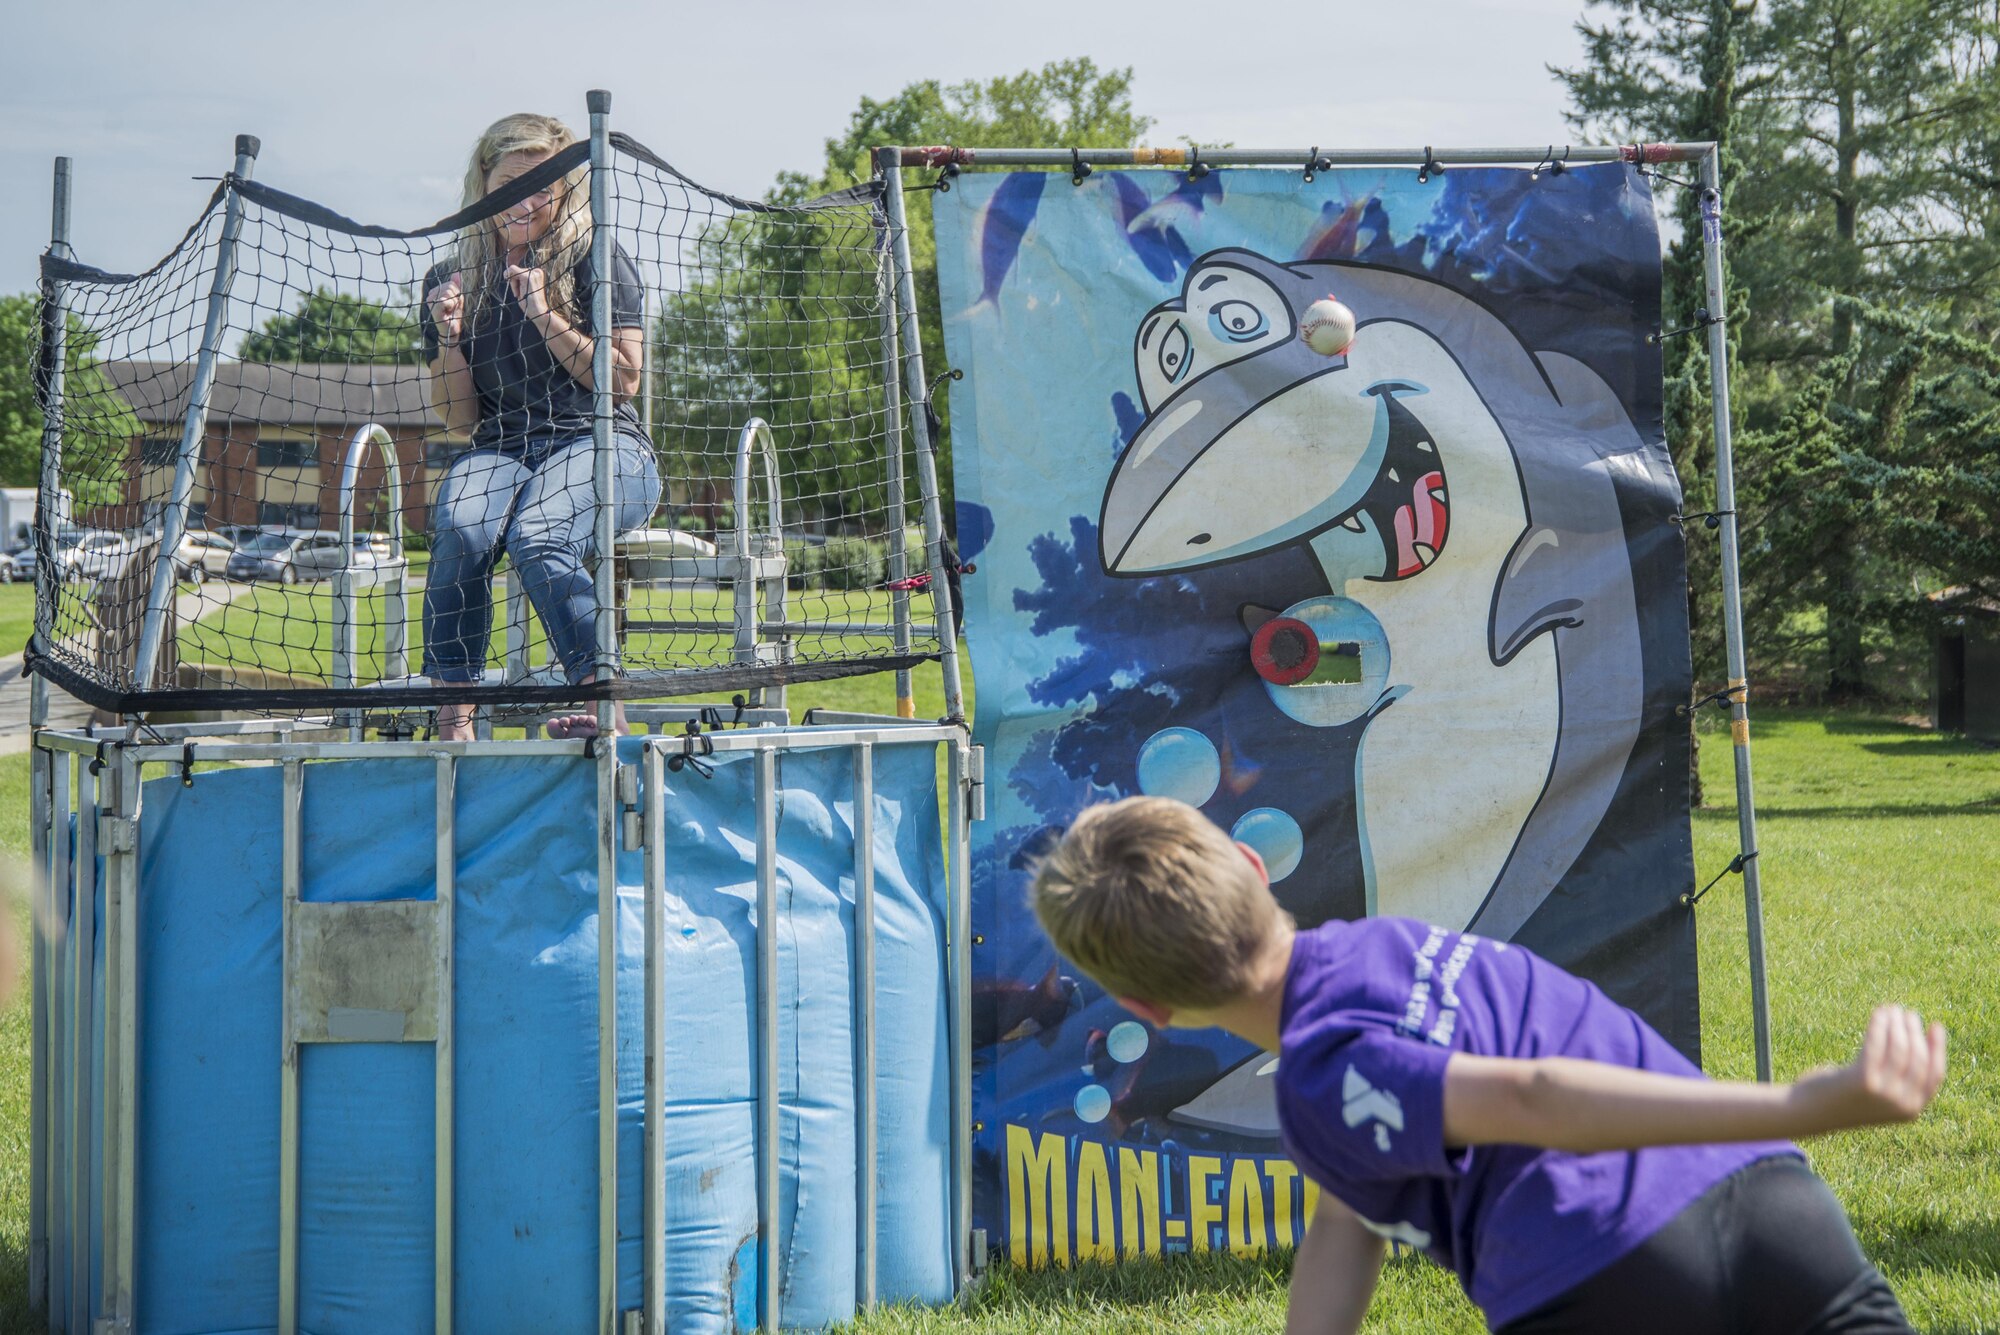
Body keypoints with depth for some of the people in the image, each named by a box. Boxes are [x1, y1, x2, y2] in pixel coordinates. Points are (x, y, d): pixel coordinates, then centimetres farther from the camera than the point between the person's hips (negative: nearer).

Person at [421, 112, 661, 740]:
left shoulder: (597, 261, 3)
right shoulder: (450, 281, 12)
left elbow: (623, 381, -3)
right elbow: (459, 419, 12)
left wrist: (545, 316, -11)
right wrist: (450, 337, -5)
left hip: (601, 445, -3)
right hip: (499, 451, 3)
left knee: (536, 536, -35)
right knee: (460, 528, -32)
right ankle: (451, 721, -31)